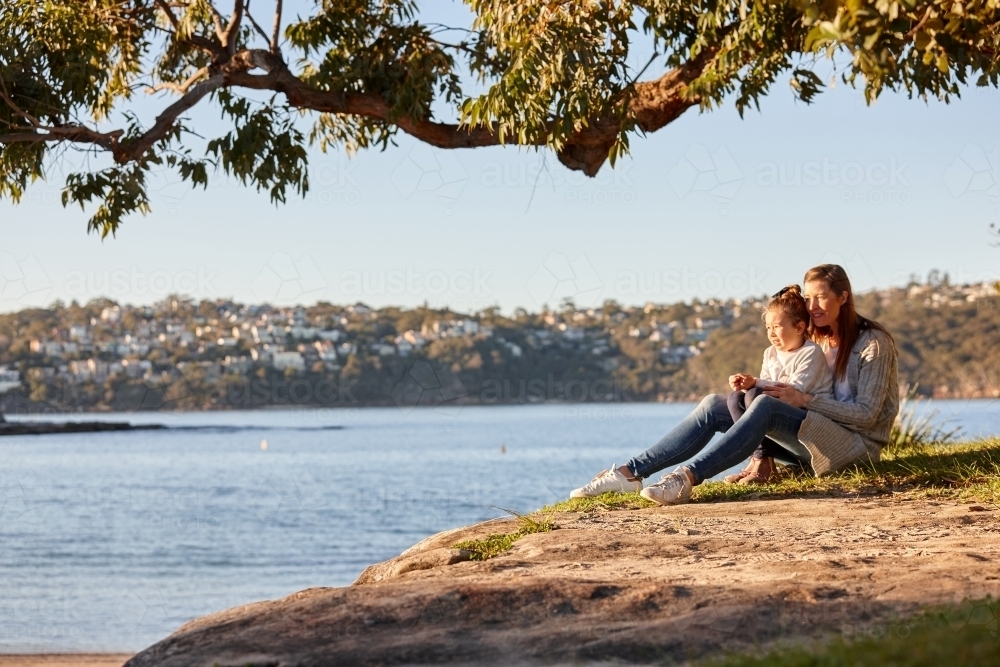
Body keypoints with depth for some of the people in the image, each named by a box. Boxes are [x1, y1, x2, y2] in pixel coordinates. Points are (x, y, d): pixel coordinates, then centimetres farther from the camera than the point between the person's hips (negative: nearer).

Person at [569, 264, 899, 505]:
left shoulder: (874, 343, -6)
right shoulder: (816, 340, 17)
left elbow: (866, 413, -14)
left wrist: (805, 399, -22)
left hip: (857, 444, -7)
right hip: (816, 445, 7)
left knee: (766, 407, -34)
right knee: (714, 406, -11)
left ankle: (687, 478, -43)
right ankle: (631, 472, -21)